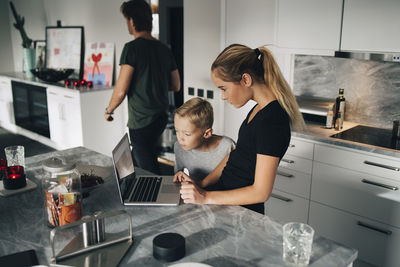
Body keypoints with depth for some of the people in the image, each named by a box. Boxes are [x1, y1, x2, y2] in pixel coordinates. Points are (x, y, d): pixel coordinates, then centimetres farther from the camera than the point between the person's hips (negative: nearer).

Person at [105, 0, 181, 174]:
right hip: (161, 116, 8)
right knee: (135, 160, 26)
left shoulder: (132, 48, -15)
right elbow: (176, 86, 13)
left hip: (141, 121, -8)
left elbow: (121, 90, -17)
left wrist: (109, 110, 0)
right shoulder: (164, 49, 6)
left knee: (149, 171, 3)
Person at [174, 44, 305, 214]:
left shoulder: (272, 120, -24)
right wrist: (202, 184, 3)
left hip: (242, 210, -8)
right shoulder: (260, 108, 6)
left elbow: (261, 192, -23)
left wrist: (206, 197, -21)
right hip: (224, 193, 8)